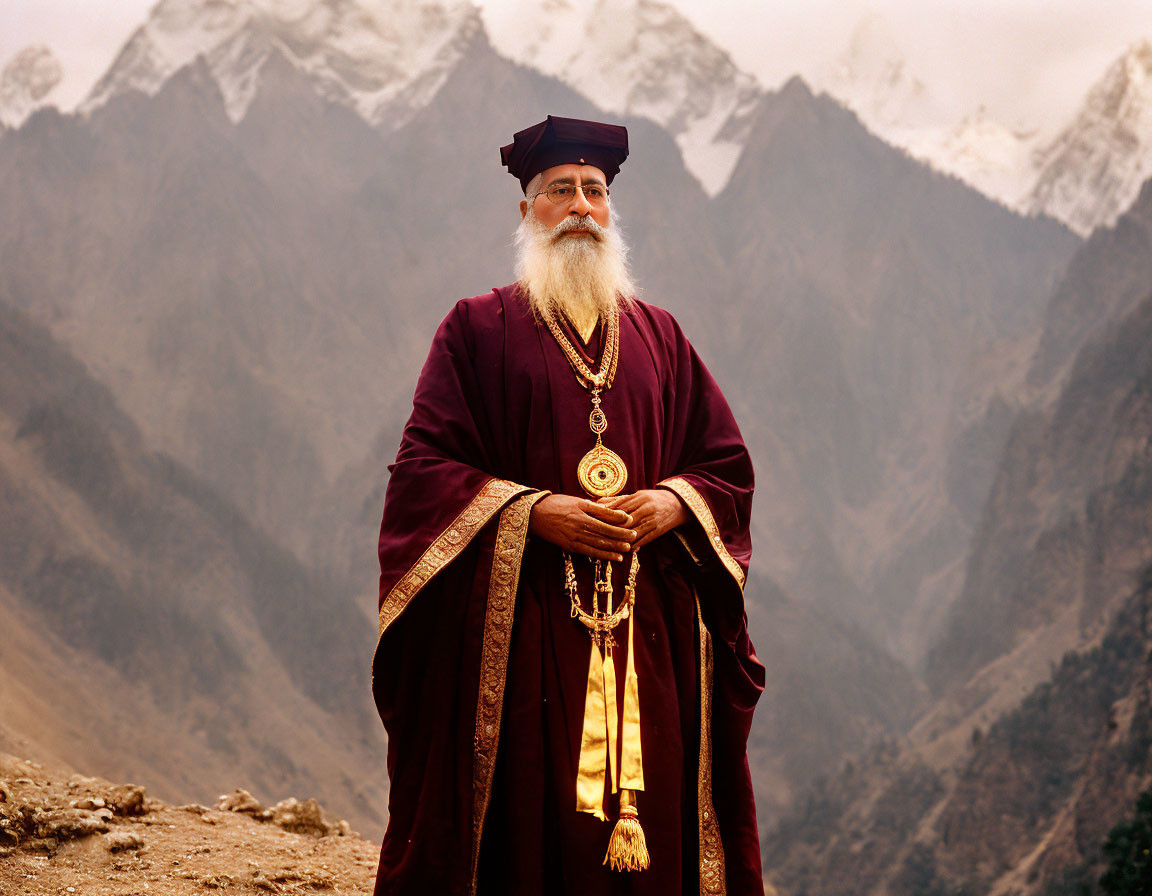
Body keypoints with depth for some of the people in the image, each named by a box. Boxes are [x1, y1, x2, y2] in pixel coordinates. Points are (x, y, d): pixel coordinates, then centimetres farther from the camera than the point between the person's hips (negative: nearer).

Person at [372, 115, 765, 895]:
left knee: (649, 826, -2)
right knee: (521, 824, -7)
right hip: (513, 623, -3)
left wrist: (672, 504, -6)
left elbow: (727, 464, 15)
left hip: (648, 626, 3)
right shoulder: (479, 330, 6)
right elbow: (424, 466, -2)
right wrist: (535, 512, -14)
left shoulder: (659, 336, 16)